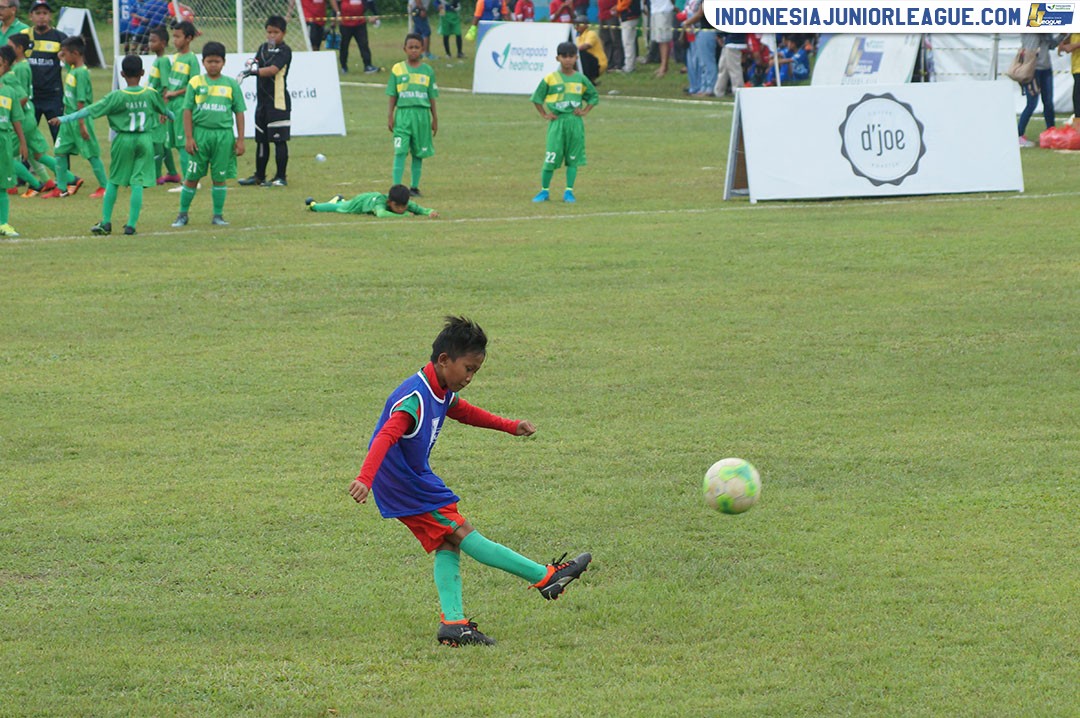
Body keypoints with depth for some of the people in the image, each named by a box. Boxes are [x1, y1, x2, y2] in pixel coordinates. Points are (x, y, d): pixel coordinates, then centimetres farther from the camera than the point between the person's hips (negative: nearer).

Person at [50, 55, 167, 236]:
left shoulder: (116, 97, -11)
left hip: (124, 139, -1)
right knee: (137, 183, 1)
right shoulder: (151, 94, -2)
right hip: (145, 139, 1)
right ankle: (131, 224, -3)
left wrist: (64, 119, -6)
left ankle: (106, 222, 14)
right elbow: (163, 109, 19)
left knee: (114, 181, 12)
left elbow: (91, 110, -11)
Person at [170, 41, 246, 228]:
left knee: (219, 177, 5)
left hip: (223, 134, 1)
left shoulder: (231, 84, 5)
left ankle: (218, 215, 16)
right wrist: (189, 137, -4)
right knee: (192, 177, 2)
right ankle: (183, 214, 13)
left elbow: (239, 112, 8)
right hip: (200, 133, -1)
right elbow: (188, 110, 2)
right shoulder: (196, 83, 2)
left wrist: (240, 139, 3)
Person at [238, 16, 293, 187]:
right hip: (262, 100, 7)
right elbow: (256, 66, 5)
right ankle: (259, 176, 23)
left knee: (279, 139, -5)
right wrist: (251, 67, -18)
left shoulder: (285, 51, -8)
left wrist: (255, 71, -35)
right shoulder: (263, 48, 14)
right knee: (261, 140, 14)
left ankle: (281, 177, 0)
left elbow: (273, 70, -22)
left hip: (278, 101, -7)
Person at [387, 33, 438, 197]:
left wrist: (435, 119, 10)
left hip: (422, 114, 2)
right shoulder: (398, 69, 3)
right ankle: (396, 187, -10)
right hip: (403, 113, -2)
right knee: (400, 151, -9)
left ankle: (414, 187, 14)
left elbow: (432, 97, 10)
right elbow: (393, 95, 6)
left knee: (418, 153, 6)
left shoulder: (427, 71, 6)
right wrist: (390, 117, 2)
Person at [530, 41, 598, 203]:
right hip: (557, 121, -2)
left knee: (573, 159, 3)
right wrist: (544, 115, -1)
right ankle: (544, 191, 7)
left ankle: (569, 191, 9)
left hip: (575, 122, 2)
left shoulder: (581, 79, 5)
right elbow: (537, 97, 6)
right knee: (550, 158, -5)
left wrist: (584, 111, 4)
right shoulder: (550, 79, -1)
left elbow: (594, 96, 17)